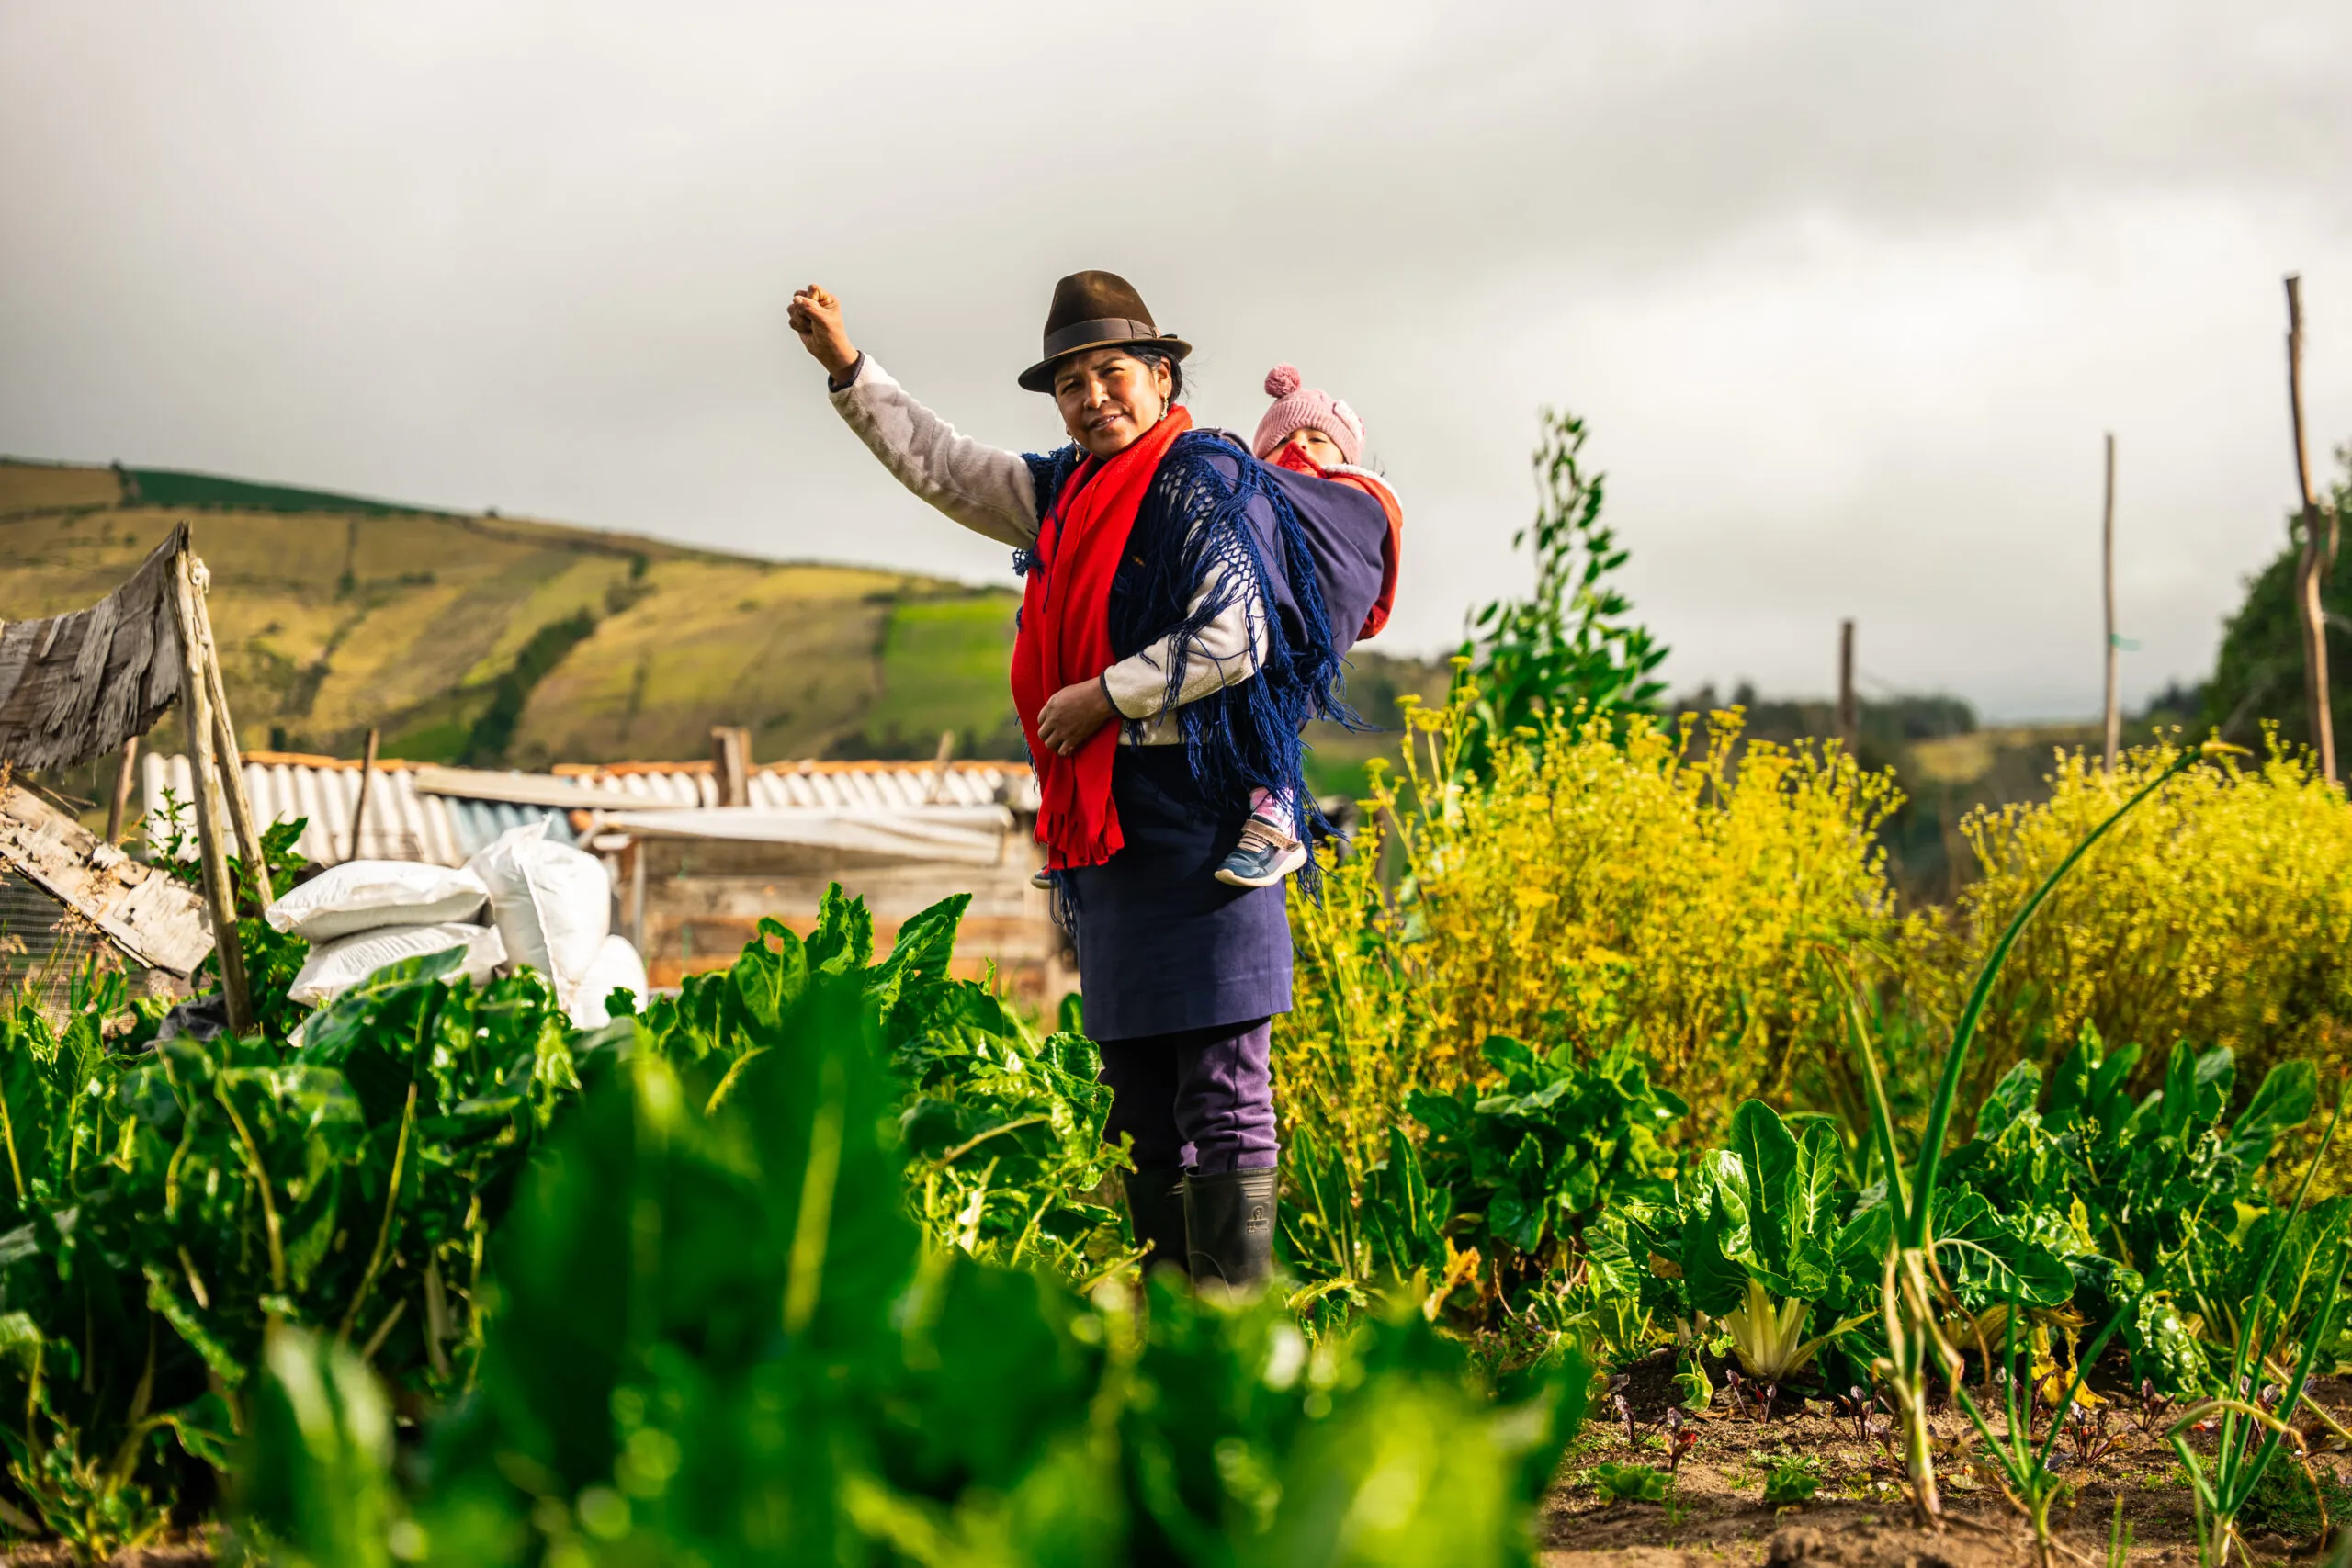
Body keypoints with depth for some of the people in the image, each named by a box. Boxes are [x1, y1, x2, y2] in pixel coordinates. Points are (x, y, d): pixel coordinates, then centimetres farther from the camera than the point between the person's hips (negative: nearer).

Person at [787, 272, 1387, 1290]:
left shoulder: (1205, 484, -8)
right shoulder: (1063, 493, 16)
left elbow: (1234, 642, -17)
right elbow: (938, 465, 26)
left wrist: (1103, 696, -11)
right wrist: (846, 367, 20)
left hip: (1197, 813, -9)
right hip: (1105, 824, 9)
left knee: (1222, 1084, -9)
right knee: (1138, 1090, 11)